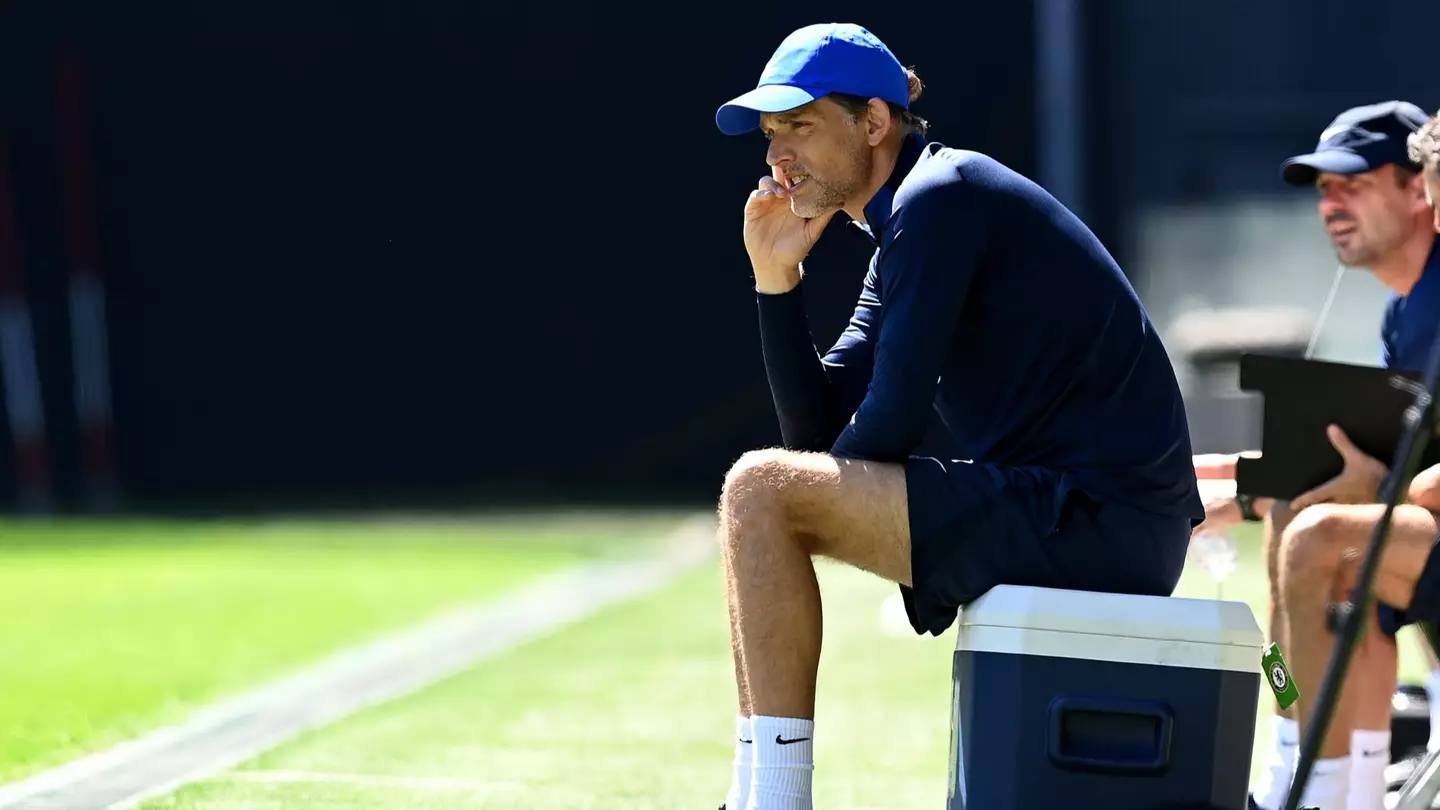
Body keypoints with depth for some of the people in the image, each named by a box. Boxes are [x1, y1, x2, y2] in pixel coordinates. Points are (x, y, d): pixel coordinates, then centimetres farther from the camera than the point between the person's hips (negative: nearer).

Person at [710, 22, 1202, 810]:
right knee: (779, 484, 22)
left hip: (1093, 520, -10)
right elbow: (818, 433, 16)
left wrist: (781, 500, 3)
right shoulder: (898, 234, 19)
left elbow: (891, 427, -14)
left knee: (760, 490, -15)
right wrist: (777, 280, 7)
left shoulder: (940, 198, -10)